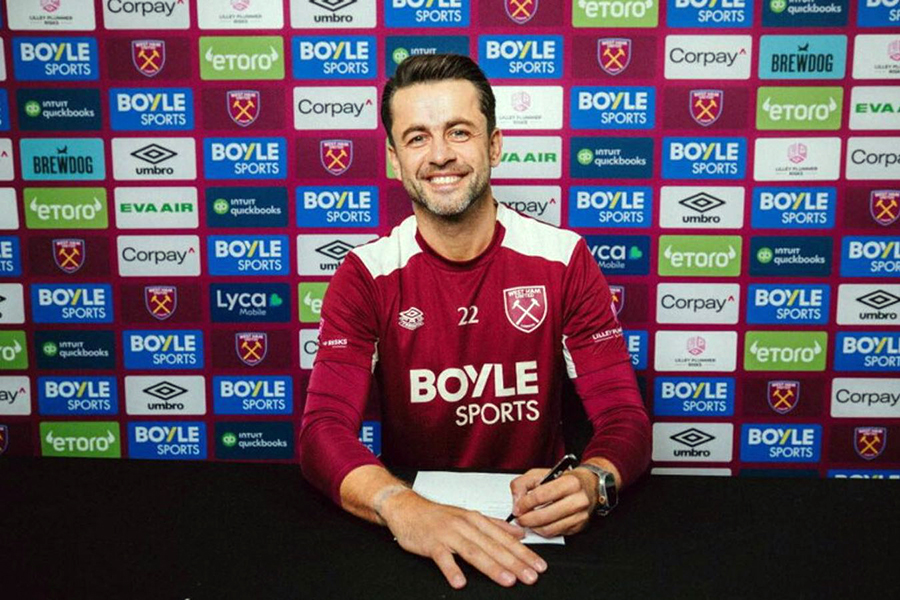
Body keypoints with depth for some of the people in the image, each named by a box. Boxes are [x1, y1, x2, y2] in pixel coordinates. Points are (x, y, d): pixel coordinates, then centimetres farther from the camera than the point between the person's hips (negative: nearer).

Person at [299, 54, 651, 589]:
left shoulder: (563, 259, -6)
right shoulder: (366, 276, -6)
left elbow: (626, 418, -7)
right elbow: (323, 430, -15)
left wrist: (590, 482, -30)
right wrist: (401, 507, -35)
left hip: (535, 524, 2)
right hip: (412, 533, -1)